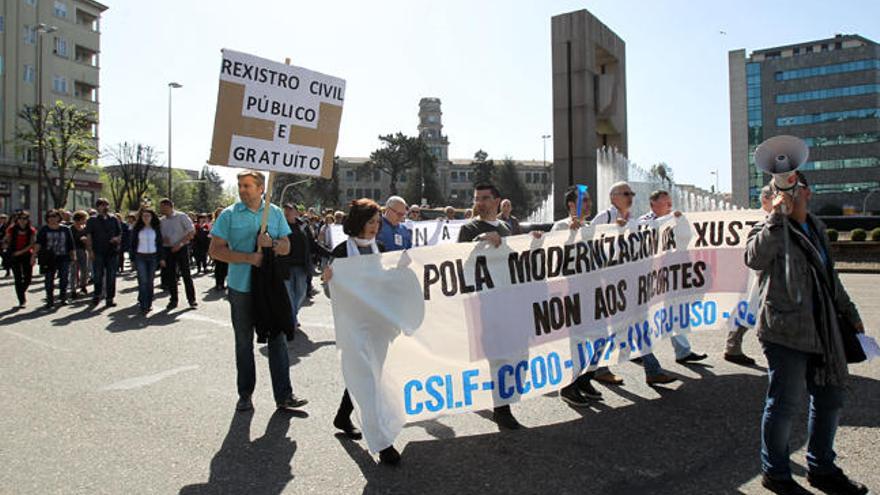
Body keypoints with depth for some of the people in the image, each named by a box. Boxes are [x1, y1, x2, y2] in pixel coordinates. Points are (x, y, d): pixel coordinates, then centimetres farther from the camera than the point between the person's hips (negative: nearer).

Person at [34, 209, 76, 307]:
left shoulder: (65, 229, 7)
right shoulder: (43, 229, 3)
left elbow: (71, 244, 9)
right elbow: (38, 243, -8)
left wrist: (73, 255, 5)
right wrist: (35, 253, -20)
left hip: (63, 257, 0)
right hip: (49, 258, 0)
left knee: (64, 277, -6)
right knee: (49, 279, 3)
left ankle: (63, 297, 9)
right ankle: (50, 300, 12)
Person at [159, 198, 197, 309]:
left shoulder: (181, 216, -5)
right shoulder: (162, 220, 9)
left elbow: (192, 231, -10)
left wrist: (180, 243, -18)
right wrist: (162, 239, -7)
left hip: (181, 248, -5)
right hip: (167, 249, 5)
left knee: (186, 274, -3)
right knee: (170, 275, 6)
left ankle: (191, 299, 5)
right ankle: (173, 300, 16)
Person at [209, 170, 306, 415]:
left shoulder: (275, 212, 6)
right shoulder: (229, 214, -2)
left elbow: (286, 247, 8)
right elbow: (215, 250, -5)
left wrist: (271, 243, -14)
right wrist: (249, 258, -15)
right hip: (241, 288, -1)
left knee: (278, 340, 1)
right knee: (244, 342, 10)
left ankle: (284, 395, 7)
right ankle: (245, 394, 23)